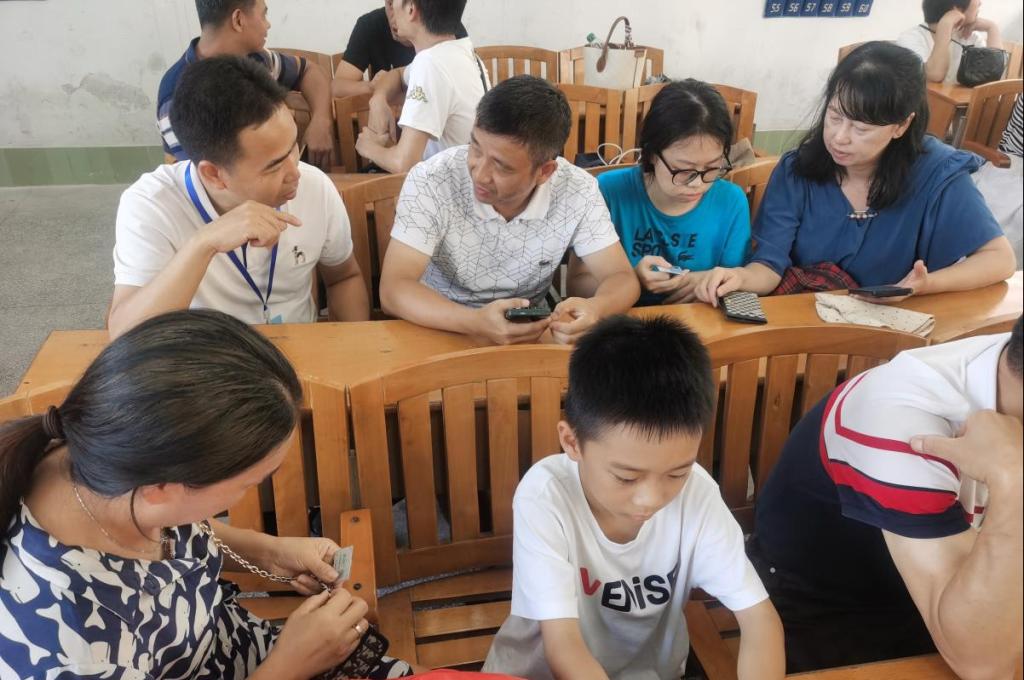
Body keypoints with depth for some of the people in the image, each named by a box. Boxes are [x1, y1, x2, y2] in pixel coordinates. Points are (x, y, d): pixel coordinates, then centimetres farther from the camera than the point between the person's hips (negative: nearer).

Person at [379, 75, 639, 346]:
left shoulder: (578, 191, -14)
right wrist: (476, 323, -39)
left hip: (530, 335, 2)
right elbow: (393, 290, -23)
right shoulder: (431, 181, -20)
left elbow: (621, 278, -10)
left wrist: (594, 309, -33)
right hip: (442, 332, -2)